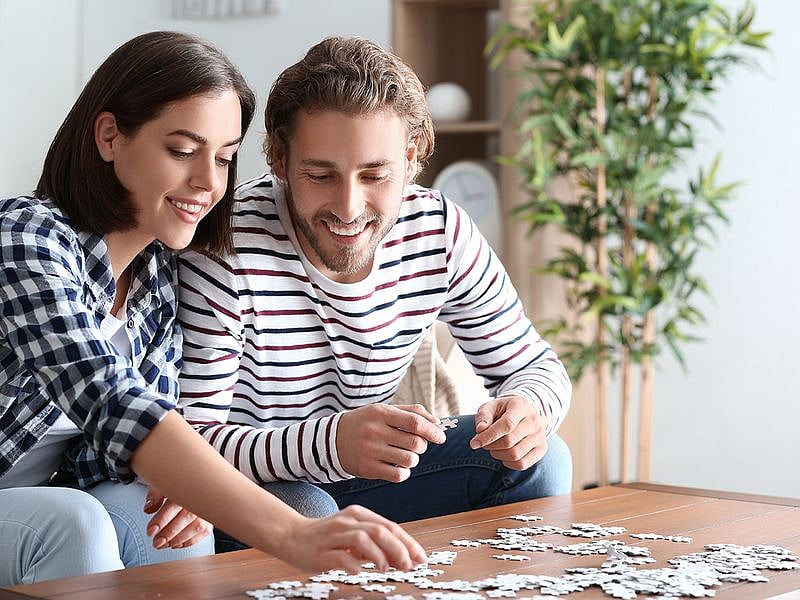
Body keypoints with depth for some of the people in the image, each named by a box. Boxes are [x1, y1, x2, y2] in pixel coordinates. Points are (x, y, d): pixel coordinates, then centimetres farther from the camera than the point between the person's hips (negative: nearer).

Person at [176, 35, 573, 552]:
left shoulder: (443, 233, -11)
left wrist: (528, 408, -27)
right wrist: (331, 442, -45)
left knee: (539, 461, -8)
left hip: (371, 473, 5)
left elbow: (536, 365, 0)